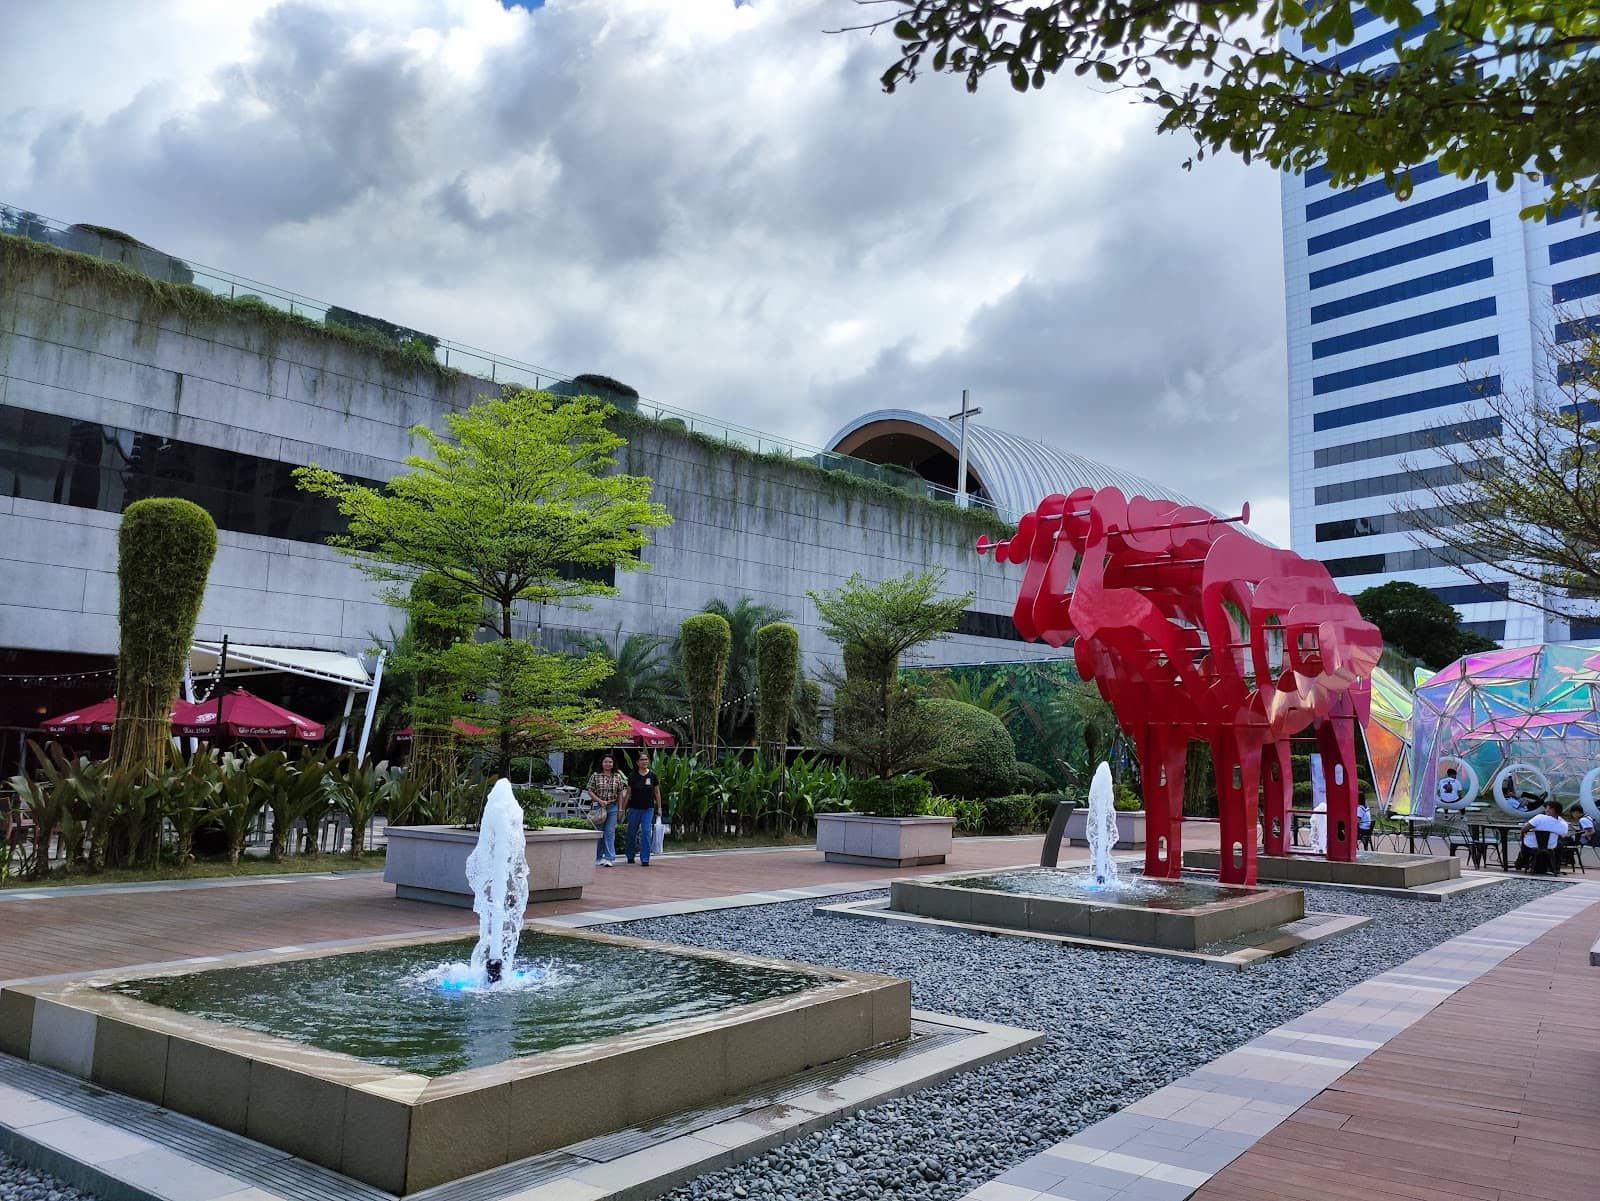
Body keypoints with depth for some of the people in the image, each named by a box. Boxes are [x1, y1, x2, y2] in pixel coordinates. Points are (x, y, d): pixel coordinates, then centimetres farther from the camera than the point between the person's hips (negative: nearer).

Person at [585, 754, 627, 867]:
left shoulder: (617, 776, 6)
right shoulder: (595, 776, 1)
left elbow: (620, 794, 9)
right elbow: (590, 791, -1)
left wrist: (620, 809, 4)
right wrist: (600, 801, -13)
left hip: (613, 807, 0)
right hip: (599, 807, 0)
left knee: (610, 832, -7)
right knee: (599, 833, 7)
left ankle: (609, 858, -9)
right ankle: (599, 857, 18)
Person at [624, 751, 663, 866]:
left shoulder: (653, 776, -1)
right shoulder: (632, 776, -2)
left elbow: (657, 793, 6)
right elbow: (628, 793, 4)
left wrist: (659, 808, 6)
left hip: (648, 809, 0)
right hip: (634, 808, 0)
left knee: (647, 832, -8)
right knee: (632, 833, 11)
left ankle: (645, 859, -2)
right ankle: (630, 856, 29)